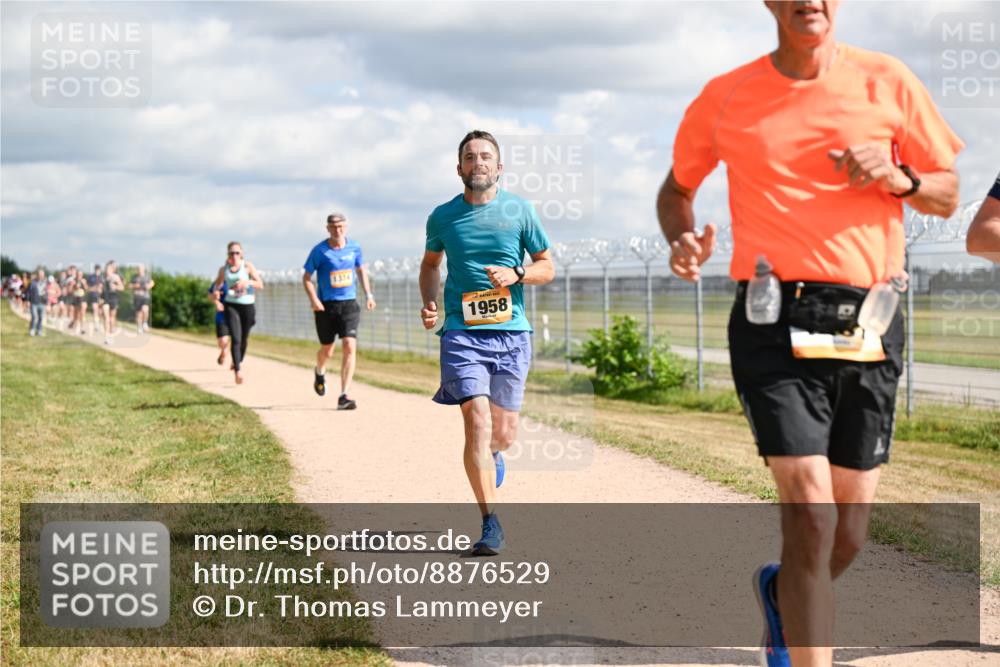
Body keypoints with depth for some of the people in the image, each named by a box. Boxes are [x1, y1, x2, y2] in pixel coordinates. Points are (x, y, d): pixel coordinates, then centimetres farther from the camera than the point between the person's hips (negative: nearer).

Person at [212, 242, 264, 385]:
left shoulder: (247, 266, -2)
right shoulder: (223, 269, 3)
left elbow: (260, 285, -4)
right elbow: (218, 284, 18)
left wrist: (247, 282, -22)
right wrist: (216, 292, -5)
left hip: (247, 305, 1)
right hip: (231, 305, -1)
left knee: (244, 338, 16)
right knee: (236, 339, -16)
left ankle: (239, 361, 44)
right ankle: (238, 371, -22)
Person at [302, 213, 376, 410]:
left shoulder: (354, 247, 3)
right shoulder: (319, 251, -6)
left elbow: (361, 270, 20)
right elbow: (306, 277, -1)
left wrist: (368, 294, 12)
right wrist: (313, 299, -17)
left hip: (349, 304, 2)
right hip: (326, 306, -2)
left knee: (350, 347, -14)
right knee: (327, 350, 10)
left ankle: (343, 396, -13)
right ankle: (320, 372, 48)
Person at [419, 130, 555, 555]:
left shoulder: (519, 211, 4)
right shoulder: (443, 217, 6)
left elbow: (547, 267, 10)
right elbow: (430, 262, 25)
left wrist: (515, 274, -10)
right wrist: (429, 302, 8)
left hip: (511, 333, 1)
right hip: (462, 332, -1)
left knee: (504, 431, 5)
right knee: (477, 420, -15)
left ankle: (490, 455, 45)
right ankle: (491, 524, -12)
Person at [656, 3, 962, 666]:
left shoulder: (888, 83, 6)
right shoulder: (725, 98, 5)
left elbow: (948, 196, 11)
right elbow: (676, 189, 19)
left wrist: (898, 178, -10)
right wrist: (683, 239, -2)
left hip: (869, 328, 2)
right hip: (776, 321, -2)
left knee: (850, 530, 10)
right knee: (810, 515, -16)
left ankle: (782, 592, 43)